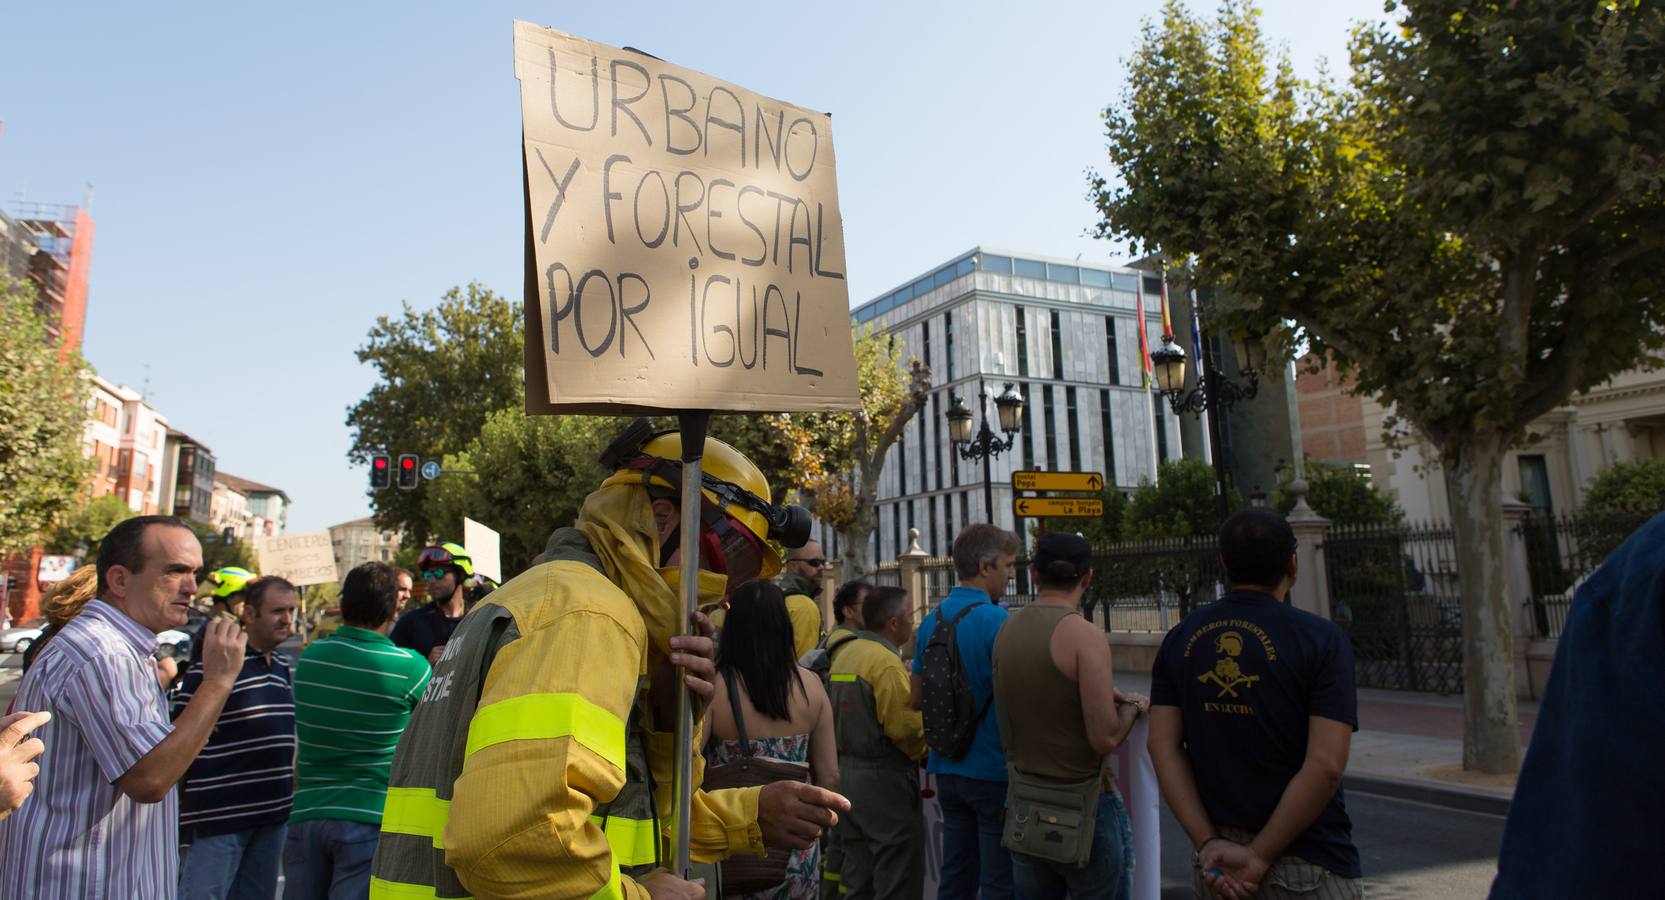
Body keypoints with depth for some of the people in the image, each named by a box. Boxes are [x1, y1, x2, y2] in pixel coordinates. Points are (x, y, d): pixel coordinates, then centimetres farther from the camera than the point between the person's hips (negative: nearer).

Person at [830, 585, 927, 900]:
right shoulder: (887, 663, -18)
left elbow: (846, 714, 8)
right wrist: (926, 754, -5)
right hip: (883, 778, -9)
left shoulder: (844, 653, 8)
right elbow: (905, 728, -21)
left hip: (846, 771, 9)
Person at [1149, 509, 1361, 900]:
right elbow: (1326, 765, -18)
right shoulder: (1322, 639, -11)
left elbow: (1164, 747, -4)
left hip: (1215, 859, 4)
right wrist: (1261, 856, -14)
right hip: (1304, 864, -4)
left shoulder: (1179, 640, 2)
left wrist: (1208, 843, -7)